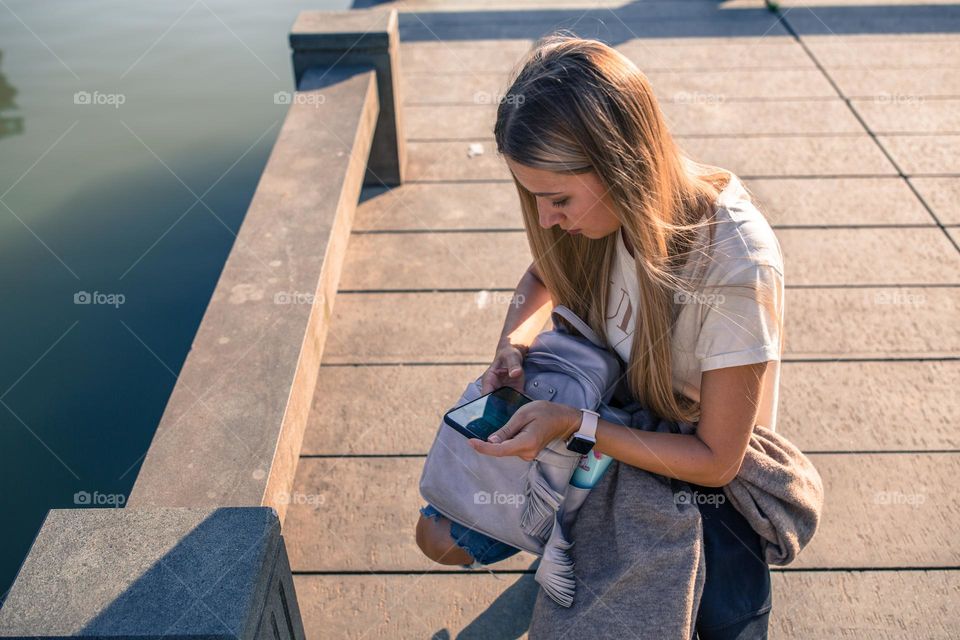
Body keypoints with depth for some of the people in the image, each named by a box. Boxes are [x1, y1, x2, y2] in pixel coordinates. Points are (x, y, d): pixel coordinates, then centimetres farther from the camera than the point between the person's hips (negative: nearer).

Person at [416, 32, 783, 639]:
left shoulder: (737, 265, -36)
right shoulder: (612, 204, -19)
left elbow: (716, 460, -27)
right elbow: (547, 274, 5)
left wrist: (573, 423, -34)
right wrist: (515, 344, -16)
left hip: (703, 469, -4)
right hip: (603, 429, 5)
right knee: (441, 536, 2)